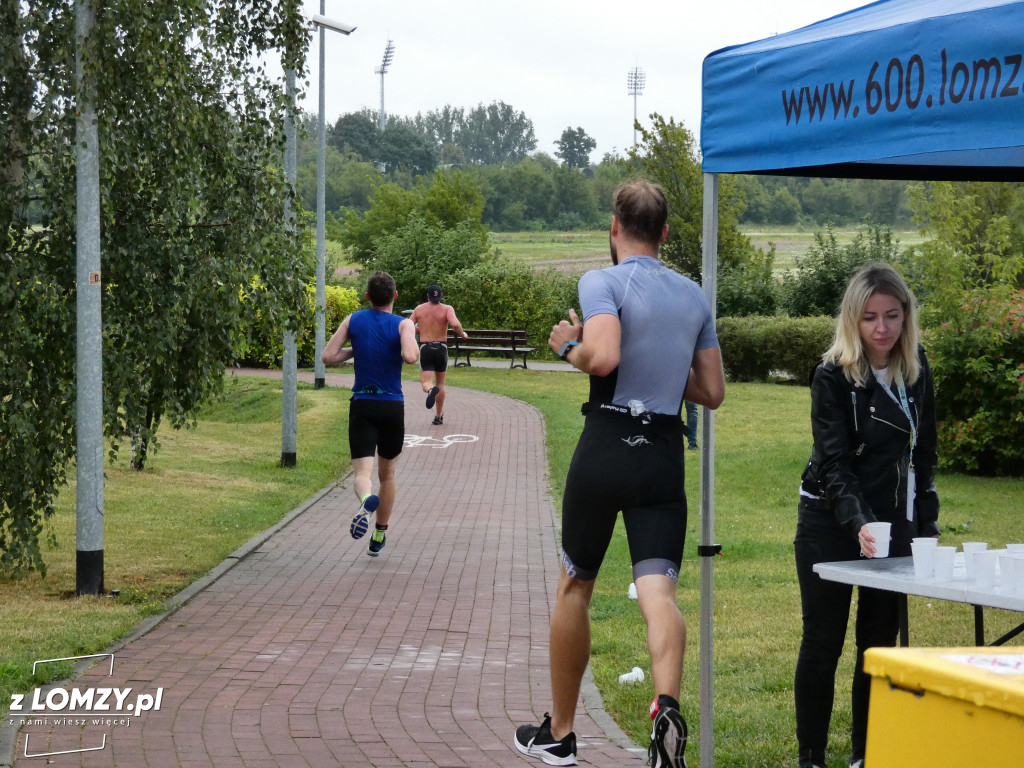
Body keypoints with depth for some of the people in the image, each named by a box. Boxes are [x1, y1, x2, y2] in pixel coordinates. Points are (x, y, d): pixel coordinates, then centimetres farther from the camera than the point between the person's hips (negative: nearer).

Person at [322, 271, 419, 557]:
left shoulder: (353, 321, 2)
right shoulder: (403, 324, -6)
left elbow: (328, 357, -3)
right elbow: (410, 357, -24)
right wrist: (414, 341, -3)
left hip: (362, 406, 0)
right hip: (393, 407, 0)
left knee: (362, 473, -10)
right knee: (387, 474, 19)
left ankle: (366, 499, -46)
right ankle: (379, 536, 27)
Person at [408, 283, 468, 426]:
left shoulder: (419, 309, 4)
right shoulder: (447, 309, -4)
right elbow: (455, 324, -22)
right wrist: (463, 334, -1)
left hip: (425, 349, 0)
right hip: (441, 348, 0)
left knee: (426, 383, -4)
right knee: (440, 383, 19)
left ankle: (431, 390, -42)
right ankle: (439, 416, 23)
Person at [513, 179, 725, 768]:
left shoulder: (603, 282, -6)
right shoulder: (695, 295, 12)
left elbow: (603, 356, -24)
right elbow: (713, 392, 15)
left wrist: (569, 347, -3)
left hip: (607, 447, -3)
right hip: (666, 455, 3)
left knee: (575, 588, 14)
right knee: (658, 591, -7)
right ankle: (668, 705, -36)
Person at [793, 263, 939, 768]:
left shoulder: (916, 370, 2)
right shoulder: (832, 377, -15)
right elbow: (836, 462, -22)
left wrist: (926, 524, 8)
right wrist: (860, 524, -36)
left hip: (894, 522, 4)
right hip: (830, 523, -4)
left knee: (881, 641, 7)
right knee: (823, 641, 0)